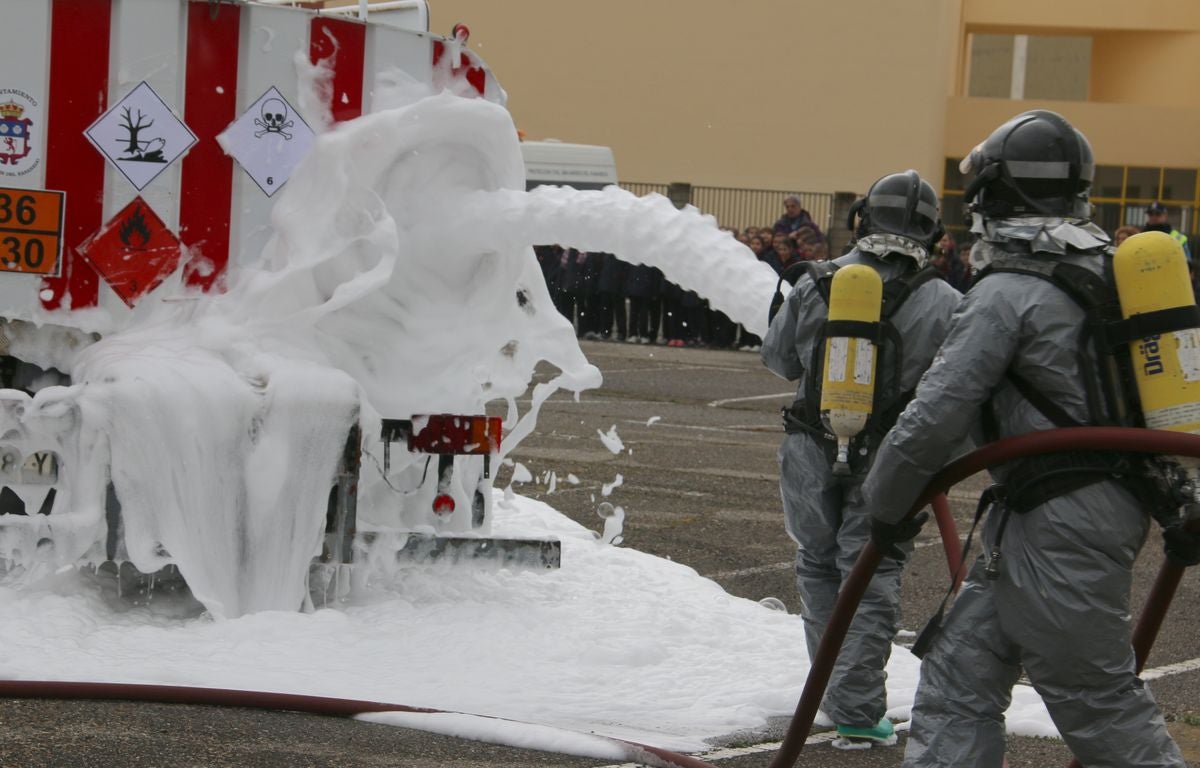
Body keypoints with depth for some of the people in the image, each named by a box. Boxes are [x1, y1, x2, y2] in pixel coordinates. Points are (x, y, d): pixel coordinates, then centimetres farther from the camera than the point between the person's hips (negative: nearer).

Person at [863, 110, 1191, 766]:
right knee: (960, 670, 11)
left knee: (1098, 698, -1)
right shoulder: (1108, 271, 12)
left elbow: (936, 417, -17)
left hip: (1058, 526, -9)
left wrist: (888, 505, -3)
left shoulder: (1007, 293, -14)